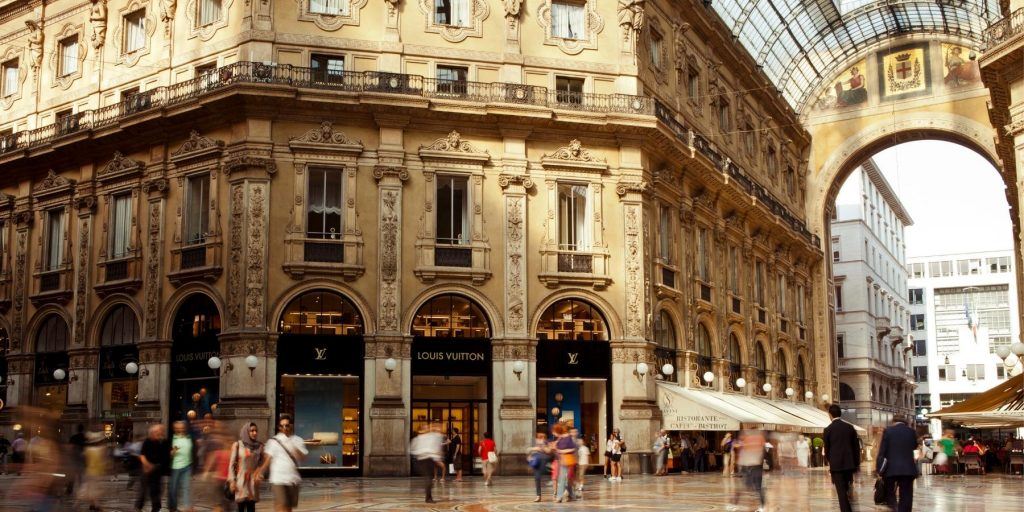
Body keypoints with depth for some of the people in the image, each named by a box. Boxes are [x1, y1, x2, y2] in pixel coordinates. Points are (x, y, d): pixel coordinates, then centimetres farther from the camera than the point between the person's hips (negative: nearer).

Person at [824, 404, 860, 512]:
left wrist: (829, 461, 21)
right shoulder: (850, 427, 4)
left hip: (836, 464, -4)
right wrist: (857, 463, 15)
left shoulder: (828, 429, -5)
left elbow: (827, 448, 2)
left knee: (841, 492, -3)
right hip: (849, 463, 4)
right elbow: (856, 446, 7)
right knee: (846, 490, 16)